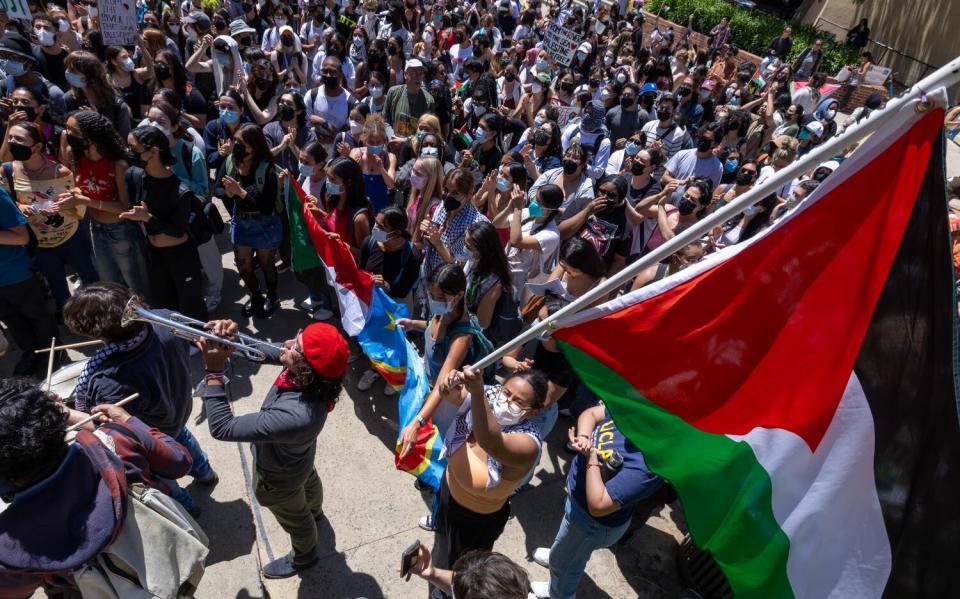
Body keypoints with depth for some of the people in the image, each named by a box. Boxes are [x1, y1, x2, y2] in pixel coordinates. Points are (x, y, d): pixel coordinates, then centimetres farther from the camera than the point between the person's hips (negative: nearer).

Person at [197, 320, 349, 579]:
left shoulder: (296, 417, -51)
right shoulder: (313, 381, -30)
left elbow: (221, 427, -43)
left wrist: (214, 371, -44)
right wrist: (232, 334, -33)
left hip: (279, 476, -6)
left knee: (294, 516, 27)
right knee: (309, 480, 38)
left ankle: (304, 557, 61)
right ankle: (313, 511, 74)